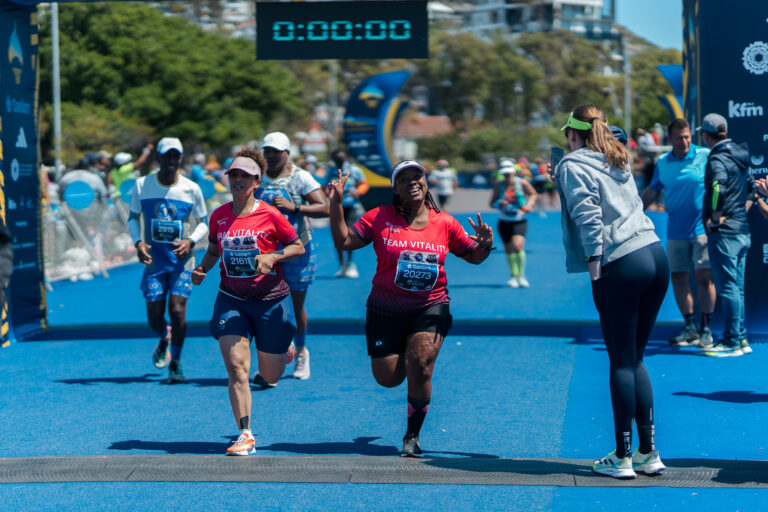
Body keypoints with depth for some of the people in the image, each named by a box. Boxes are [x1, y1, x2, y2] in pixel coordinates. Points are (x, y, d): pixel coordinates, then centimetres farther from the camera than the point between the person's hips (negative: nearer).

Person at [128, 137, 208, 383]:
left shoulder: (191, 189, -3)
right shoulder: (142, 185, -1)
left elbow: (204, 222, 6)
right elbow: (133, 217, 11)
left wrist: (190, 241, -13)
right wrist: (138, 242, -7)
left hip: (181, 259, -1)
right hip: (154, 260, 1)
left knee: (177, 309, -14)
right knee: (154, 316, -2)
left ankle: (175, 363, 4)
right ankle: (165, 339, 36)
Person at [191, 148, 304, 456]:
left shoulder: (270, 216, -9)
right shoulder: (218, 216, 1)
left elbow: (298, 247, -1)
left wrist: (272, 257, -18)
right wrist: (202, 269, -3)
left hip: (270, 300, -2)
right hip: (231, 300, 2)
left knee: (271, 376, 8)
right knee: (236, 366, -14)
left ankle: (284, 347, 44)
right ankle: (245, 435, -8)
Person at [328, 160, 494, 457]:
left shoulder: (445, 223, 1)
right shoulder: (379, 218, -3)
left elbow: (473, 256, 12)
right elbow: (343, 241, -5)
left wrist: (484, 245, -11)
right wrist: (336, 204, -13)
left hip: (431, 307, -1)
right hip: (386, 308, 1)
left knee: (419, 367, -19)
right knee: (387, 377, -1)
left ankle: (412, 437, -1)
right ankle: (403, 353, 38)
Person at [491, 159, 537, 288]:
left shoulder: (522, 183, -5)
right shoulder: (498, 185, -2)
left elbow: (533, 194, 11)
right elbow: (492, 203, 2)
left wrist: (529, 204, -7)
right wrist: (499, 203, -20)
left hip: (520, 221, -3)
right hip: (504, 222, 3)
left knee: (517, 246, -22)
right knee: (508, 250, 7)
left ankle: (521, 275, -9)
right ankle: (514, 276, 25)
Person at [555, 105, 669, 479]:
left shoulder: (573, 165, -1)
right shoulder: (619, 162, 22)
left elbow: (586, 211, -14)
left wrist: (593, 256, -13)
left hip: (621, 266, -7)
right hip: (656, 254, 7)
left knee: (621, 363, -1)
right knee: (635, 359, 14)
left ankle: (623, 457, 3)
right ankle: (648, 452, 15)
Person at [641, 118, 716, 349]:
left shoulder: (705, 156, -4)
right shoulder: (662, 163, 7)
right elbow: (652, 192, 20)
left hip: (702, 228, -4)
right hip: (676, 232, 4)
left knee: (704, 276, -7)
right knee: (678, 278, 5)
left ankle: (706, 329, 1)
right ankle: (690, 329, 16)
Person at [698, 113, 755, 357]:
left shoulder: (717, 159, -14)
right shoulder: (739, 157, 15)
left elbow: (718, 187, -33)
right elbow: (751, 187, 27)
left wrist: (716, 217, -21)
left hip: (724, 233, -9)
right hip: (742, 231, 9)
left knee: (728, 287, -6)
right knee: (736, 287, 13)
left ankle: (732, 343, -5)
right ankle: (741, 339, 17)